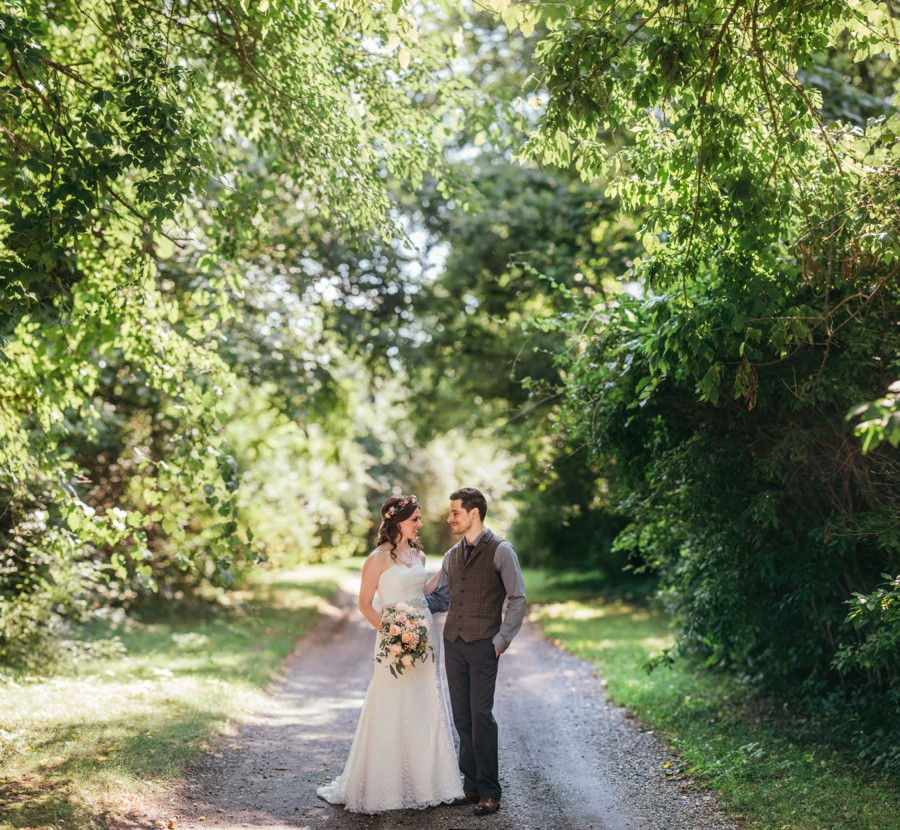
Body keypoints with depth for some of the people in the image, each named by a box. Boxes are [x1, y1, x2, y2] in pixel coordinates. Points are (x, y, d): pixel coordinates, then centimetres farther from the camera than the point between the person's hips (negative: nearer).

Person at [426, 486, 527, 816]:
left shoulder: (500, 551, -5)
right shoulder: (453, 555, 14)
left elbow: (518, 599, -5)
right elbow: (440, 597, 20)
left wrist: (501, 640, -9)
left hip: (482, 645, -6)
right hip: (453, 643, 6)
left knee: (481, 715, -6)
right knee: (462, 715, 8)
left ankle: (489, 791, 3)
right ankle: (471, 785, 17)